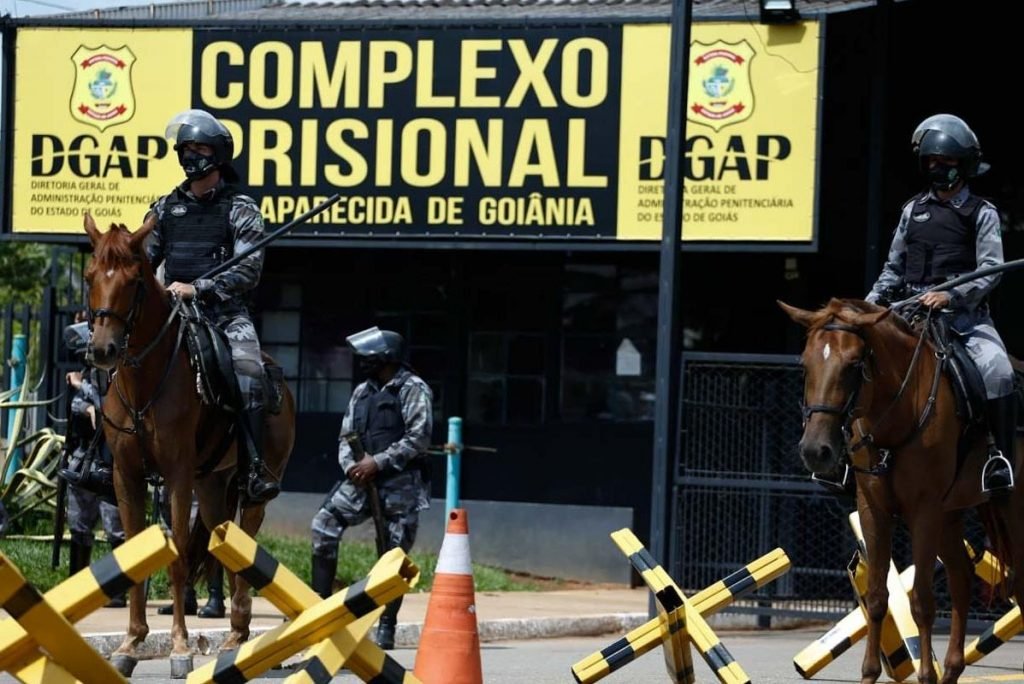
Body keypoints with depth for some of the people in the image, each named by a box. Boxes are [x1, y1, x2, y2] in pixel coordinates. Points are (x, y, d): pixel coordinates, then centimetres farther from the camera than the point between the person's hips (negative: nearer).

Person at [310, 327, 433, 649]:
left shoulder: (413, 389, -6)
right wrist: (350, 465, -4)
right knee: (324, 525, -8)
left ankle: (387, 625, 5)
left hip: (401, 483, -6)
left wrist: (378, 462, -16)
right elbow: (346, 436, 17)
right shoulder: (362, 392, 16)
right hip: (362, 478, 6)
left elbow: (418, 438, -14)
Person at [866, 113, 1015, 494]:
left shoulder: (982, 214, 4)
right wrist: (870, 305, 4)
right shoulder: (914, 210, 16)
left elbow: (990, 272, -7)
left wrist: (951, 295, -23)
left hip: (965, 313, -4)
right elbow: (894, 269, 20)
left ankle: (1001, 459, -25)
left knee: (996, 370, -30)